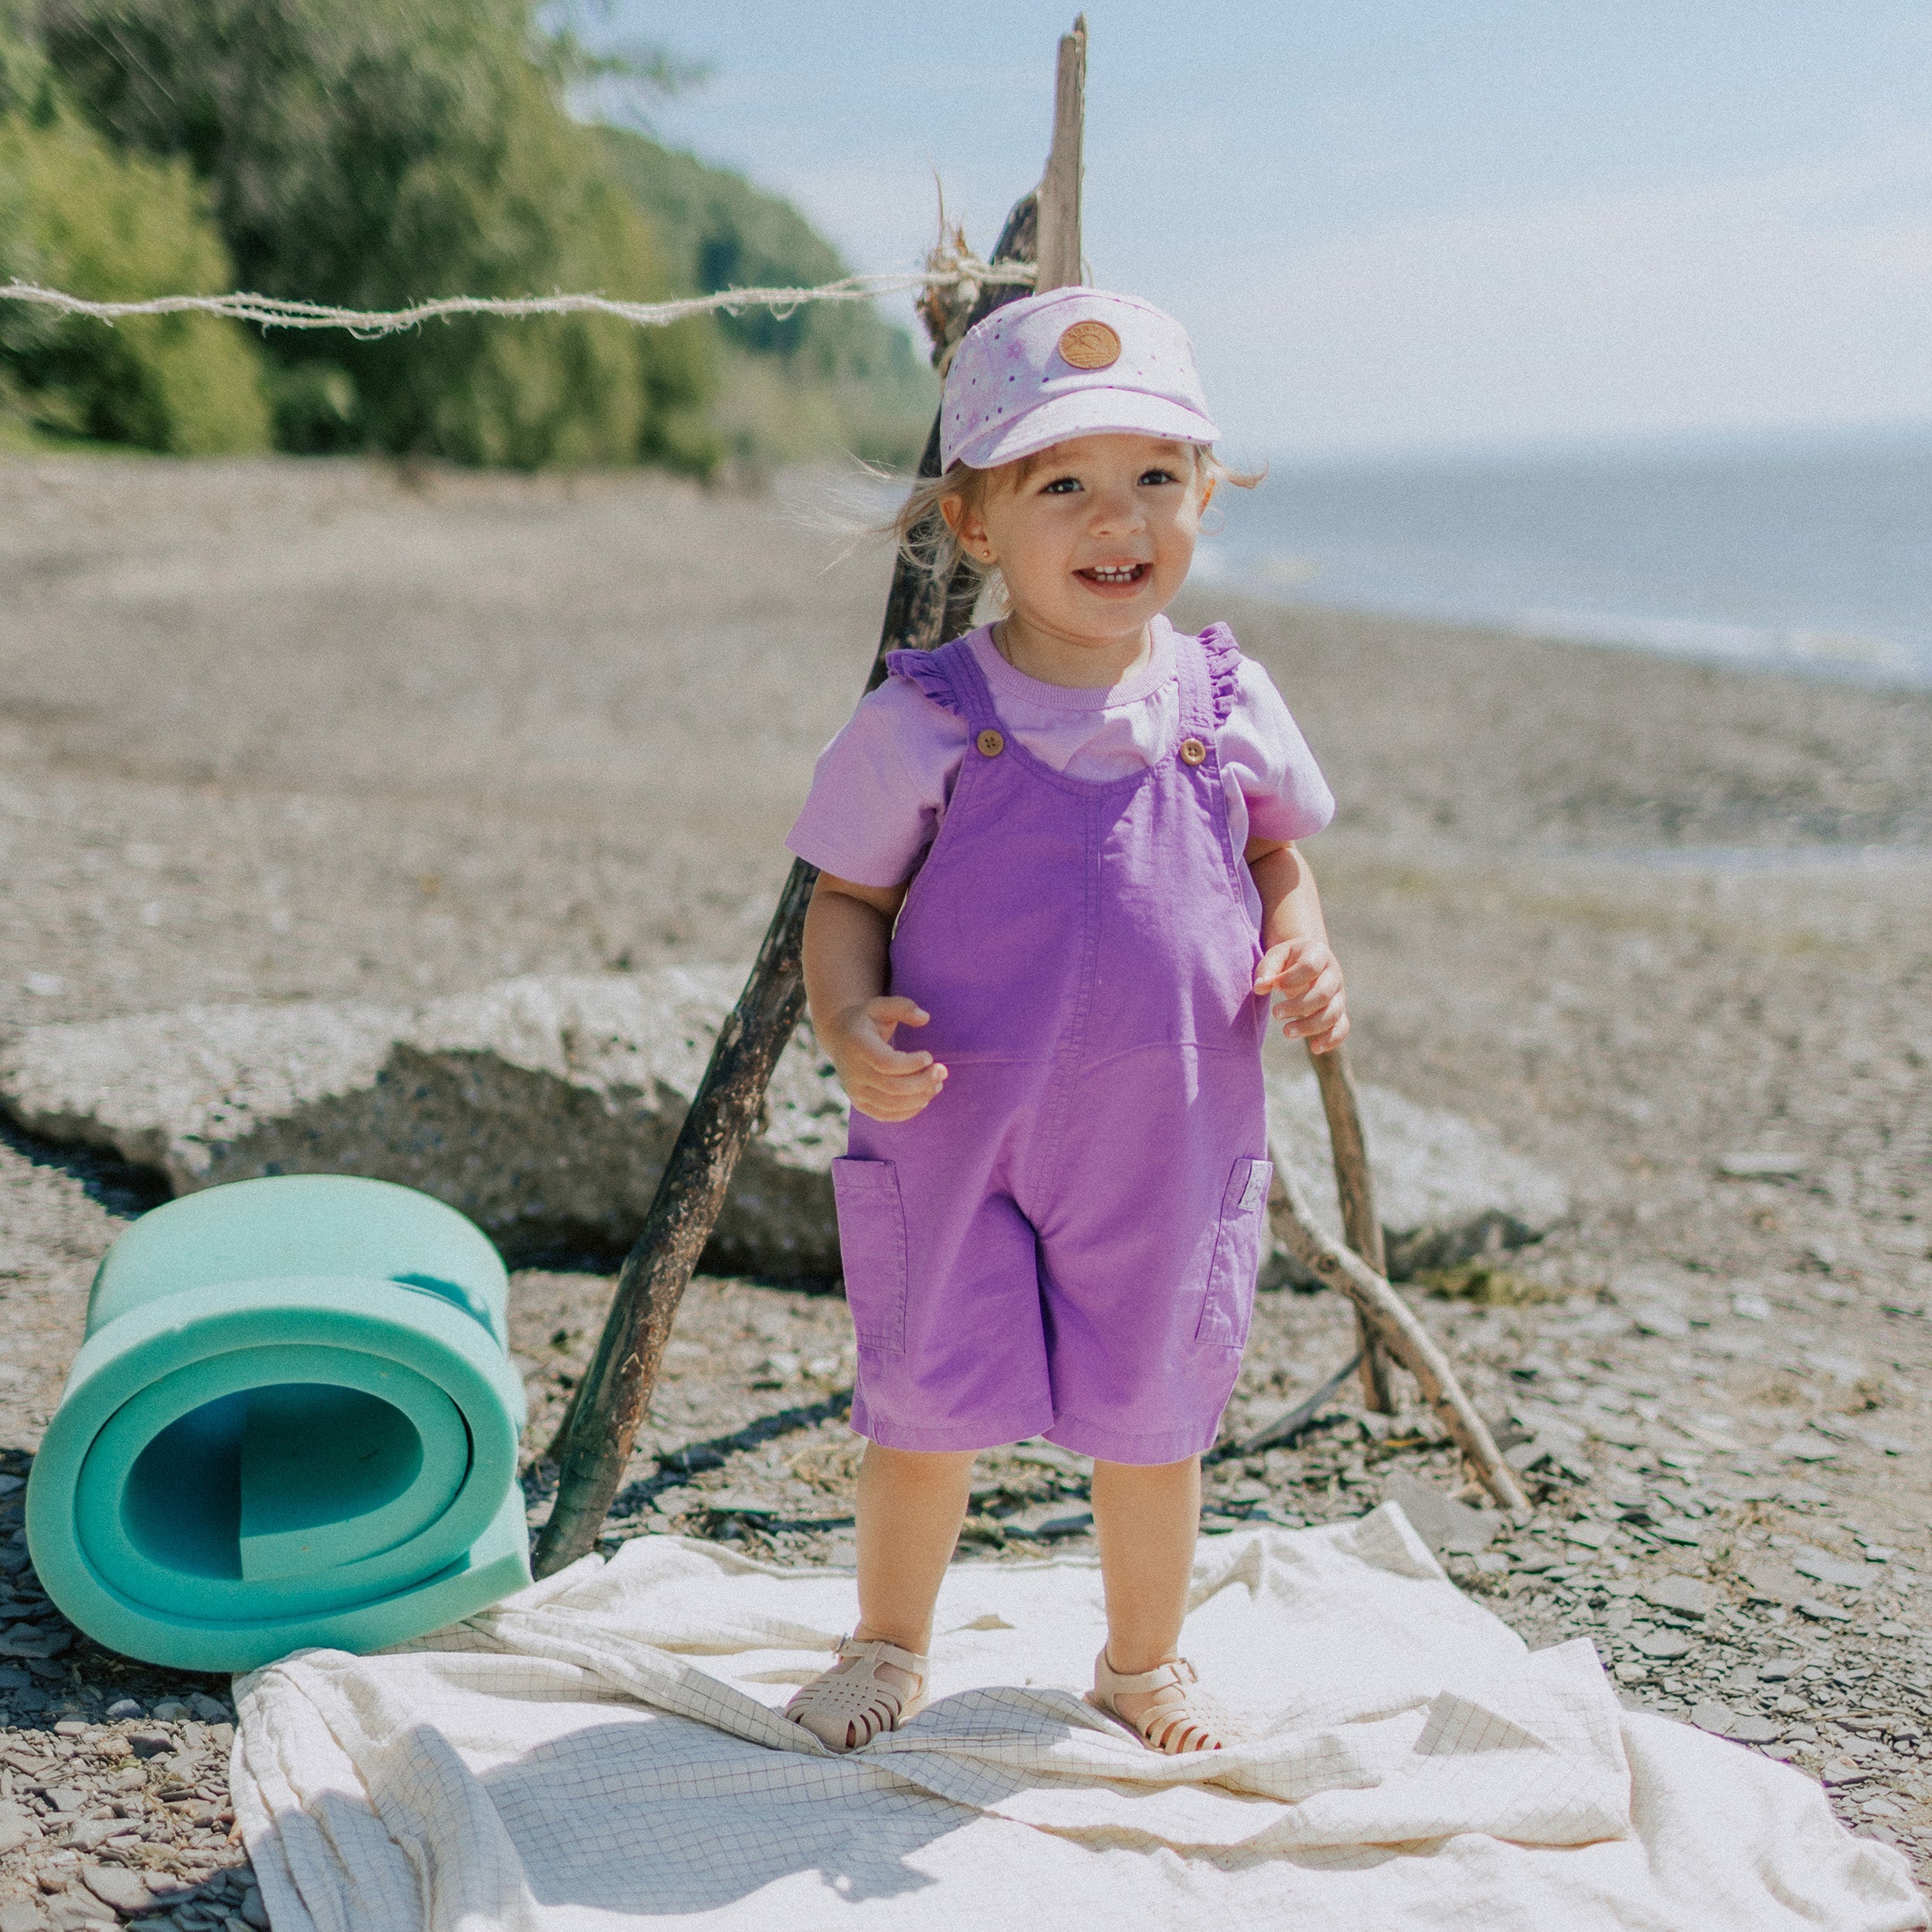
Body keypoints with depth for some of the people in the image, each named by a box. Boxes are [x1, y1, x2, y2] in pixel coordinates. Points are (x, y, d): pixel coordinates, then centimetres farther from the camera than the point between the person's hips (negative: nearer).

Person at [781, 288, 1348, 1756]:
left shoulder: (1228, 703, -3)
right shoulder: (923, 723, -11)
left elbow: (1279, 851, 13)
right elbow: (849, 895, -2)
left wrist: (1304, 952, -7)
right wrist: (850, 1025, -21)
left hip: (1170, 1148, 2)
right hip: (959, 1141, -2)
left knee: (1153, 1415, 16)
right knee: (923, 1408, 12)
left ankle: (1145, 1661, 43)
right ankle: (890, 1647, 41)